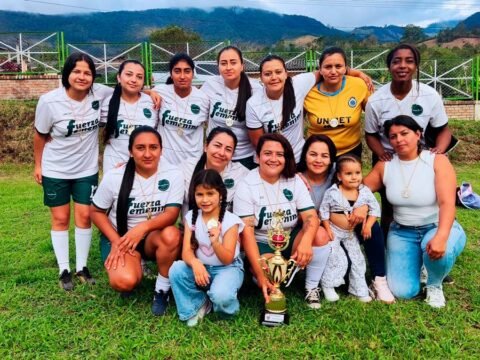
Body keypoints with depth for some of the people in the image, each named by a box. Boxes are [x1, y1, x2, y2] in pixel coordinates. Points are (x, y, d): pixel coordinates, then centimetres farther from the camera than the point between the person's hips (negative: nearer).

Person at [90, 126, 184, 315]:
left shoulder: (173, 174, -14)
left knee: (171, 235, -35)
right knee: (124, 282, -28)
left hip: (153, 236, 1)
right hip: (119, 236, -1)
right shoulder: (114, 177, -13)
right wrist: (116, 241, -15)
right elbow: (96, 212, -2)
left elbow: (172, 214, -19)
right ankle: (135, 267, 11)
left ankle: (162, 289, -9)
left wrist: (144, 227, -37)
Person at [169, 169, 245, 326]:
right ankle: (197, 304, -1)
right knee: (176, 269, -24)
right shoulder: (191, 217, -5)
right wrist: (195, 263, -36)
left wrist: (215, 242, -39)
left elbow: (227, 259, -18)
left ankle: (227, 306, 6)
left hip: (227, 268, -4)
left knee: (221, 296, -33)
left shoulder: (230, 221, -17)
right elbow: (187, 251, -12)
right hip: (201, 267, 4)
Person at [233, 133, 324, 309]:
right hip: (262, 245, -2)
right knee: (267, 276, -31)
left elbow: (311, 217, -14)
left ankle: (311, 289, -7)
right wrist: (260, 273, -30)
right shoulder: (246, 186, -14)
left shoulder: (295, 181, -5)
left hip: (291, 240, 3)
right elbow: (246, 231, -20)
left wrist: (306, 241, -38)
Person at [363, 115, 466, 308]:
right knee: (402, 291, -12)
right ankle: (417, 262, 23)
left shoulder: (437, 161, -13)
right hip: (402, 232, 3)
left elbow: (447, 203, -24)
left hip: (438, 227, -2)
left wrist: (441, 236, -41)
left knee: (439, 251, -39)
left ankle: (434, 285, -2)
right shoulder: (384, 166, -2)